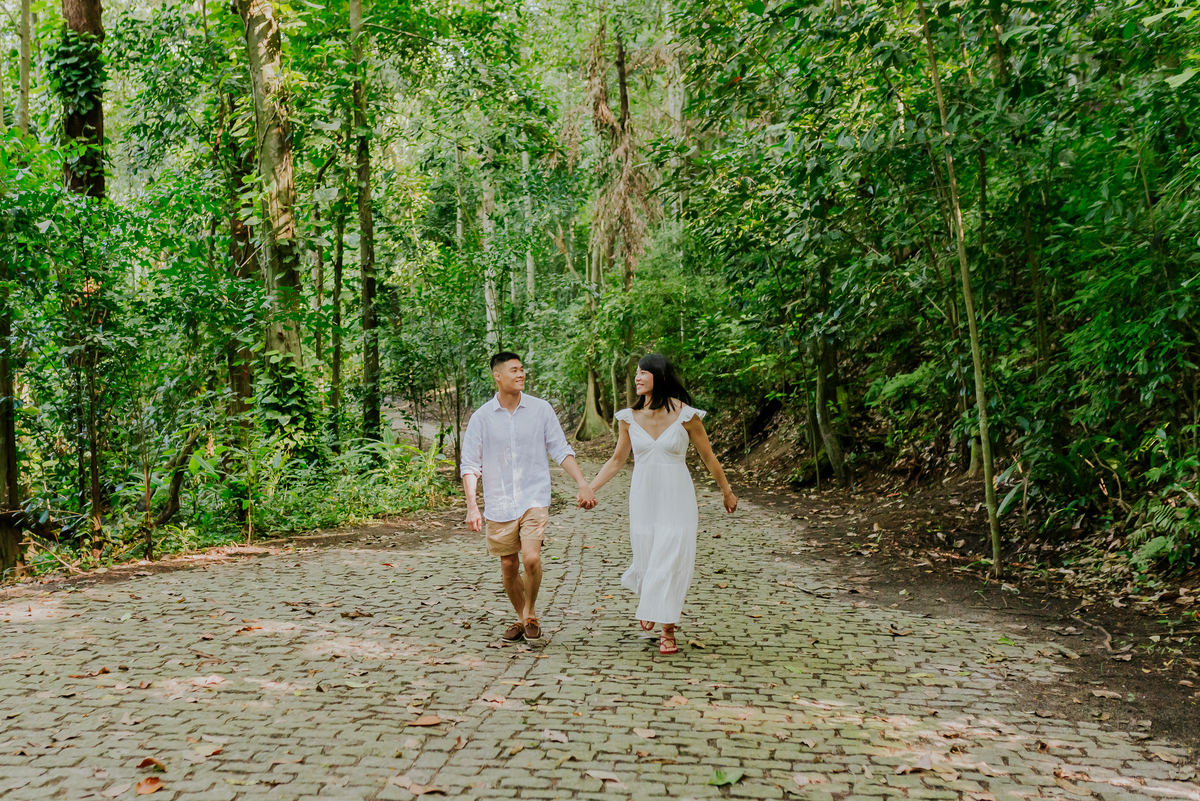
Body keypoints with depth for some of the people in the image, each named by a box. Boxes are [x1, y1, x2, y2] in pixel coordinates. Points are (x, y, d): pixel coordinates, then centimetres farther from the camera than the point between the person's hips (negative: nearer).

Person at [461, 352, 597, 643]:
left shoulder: (541, 409, 0)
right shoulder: (481, 417, -2)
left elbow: (560, 449, 4)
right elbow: (470, 464, 0)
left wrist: (583, 484, -5)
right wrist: (472, 506, -10)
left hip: (534, 498, -1)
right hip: (499, 503, 1)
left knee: (531, 558, -18)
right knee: (509, 567, 8)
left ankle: (530, 612, 7)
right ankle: (521, 618, 31)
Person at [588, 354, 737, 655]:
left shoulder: (686, 415, -9)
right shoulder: (630, 417, -1)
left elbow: (708, 457, 2)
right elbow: (616, 461, 9)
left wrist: (727, 491, 11)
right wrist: (588, 489, 2)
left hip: (676, 497, -2)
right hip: (643, 495, 2)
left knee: (671, 560, -2)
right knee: (645, 556, 6)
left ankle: (668, 631, 12)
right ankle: (645, 594, 42)